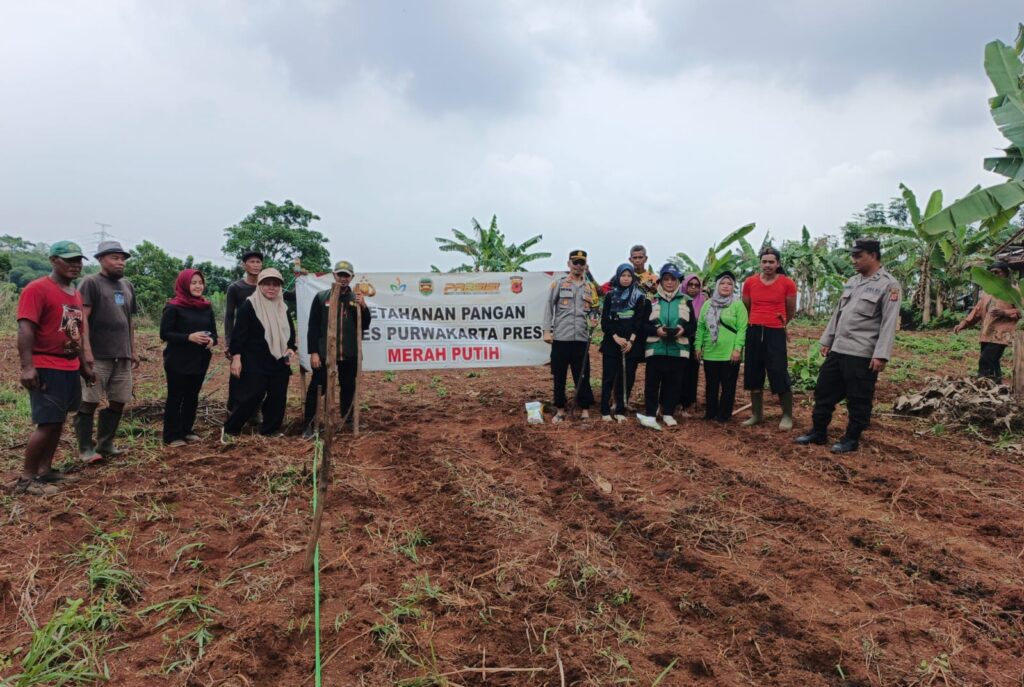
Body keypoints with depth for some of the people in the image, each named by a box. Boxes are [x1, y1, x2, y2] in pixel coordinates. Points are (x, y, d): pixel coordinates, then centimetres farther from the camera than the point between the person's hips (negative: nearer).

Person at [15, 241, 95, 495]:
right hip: (46, 368, -8)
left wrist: (84, 364, 21)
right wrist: (27, 367, -25)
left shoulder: (76, 294, 14)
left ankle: (44, 470, 22)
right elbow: (25, 329, -19)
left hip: (71, 368, 9)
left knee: (59, 421, 12)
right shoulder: (37, 289, -12)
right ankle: (26, 478, 3)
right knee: (47, 423, -8)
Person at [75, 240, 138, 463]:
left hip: (122, 355, 7)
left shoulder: (127, 286, 17)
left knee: (118, 401, 9)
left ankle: (105, 444, 20)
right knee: (89, 402, -1)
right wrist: (86, 351, -19)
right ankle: (86, 448, 8)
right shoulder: (91, 282, -4)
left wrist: (133, 350, 18)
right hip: (98, 355, -7)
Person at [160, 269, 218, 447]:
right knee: (175, 398, 1)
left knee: (192, 397, 13)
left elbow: (213, 331, 13)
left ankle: (186, 431, 25)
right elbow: (164, 334, -12)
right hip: (178, 362, -6)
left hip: (200, 361, 6)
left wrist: (212, 340, -10)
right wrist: (189, 337, -23)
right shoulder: (173, 307, -9)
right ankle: (172, 436, 9)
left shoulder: (206, 307, 9)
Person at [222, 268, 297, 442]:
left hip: (279, 362, 6)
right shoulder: (249, 305, -7)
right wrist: (236, 357, -15)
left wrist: (291, 349, 2)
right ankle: (229, 430, 8)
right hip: (255, 362, -6)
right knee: (251, 396, -9)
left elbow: (290, 332, 20)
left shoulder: (283, 308, 12)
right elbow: (239, 333, -10)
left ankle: (271, 429, 20)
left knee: (278, 397, 6)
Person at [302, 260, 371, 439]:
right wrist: (313, 352, -7)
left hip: (349, 354, 3)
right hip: (324, 353, -2)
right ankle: (308, 425, 8)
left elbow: (365, 326, 5)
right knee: (317, 388, -1)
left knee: (348, 388, 12)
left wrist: (364, 307, -11)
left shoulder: (356, 299, 7)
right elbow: (313, 327, -1)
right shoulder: (321, 297, 1)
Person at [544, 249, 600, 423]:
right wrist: (547, 330, -6)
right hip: (560, 337, -1)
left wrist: (592, 319, -4)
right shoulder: (559, 283, 4)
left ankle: (585, 409, 11)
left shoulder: (590, 287, 13)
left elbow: (594, 309, 18)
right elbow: (549, 307, 1)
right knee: (559, 375, 5)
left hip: (581, 338, 2)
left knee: (582, 375, 2)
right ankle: (560, 409, 16)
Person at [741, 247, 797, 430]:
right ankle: (757, 414, 21)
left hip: (775, 333, -3)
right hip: (753, 332, 4)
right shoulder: (750, 282, 2)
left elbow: (791, 310, 10)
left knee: (780, 374, -6)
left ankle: (787, 417, 7)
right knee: (754, 375, 9)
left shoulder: (788, 283, -5)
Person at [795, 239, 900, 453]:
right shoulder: (851, 282, 15)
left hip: (862, 354, -7)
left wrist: (881, 355, -20)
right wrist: (826, 340, 17)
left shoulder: (888, 285, -8)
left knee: (858, 400, 3)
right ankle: (818, 433, 23)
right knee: (824, 391, 12)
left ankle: (851, 439, 16)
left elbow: (889, 323, -14)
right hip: (838, 350, 8)